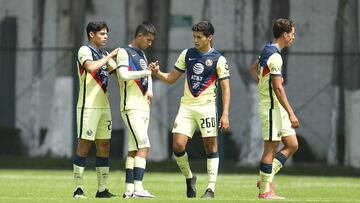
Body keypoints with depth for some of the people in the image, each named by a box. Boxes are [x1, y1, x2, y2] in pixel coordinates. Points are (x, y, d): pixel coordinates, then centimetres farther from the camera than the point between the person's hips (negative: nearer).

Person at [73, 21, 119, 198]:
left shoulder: (103, 55, 18)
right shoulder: (85, 50, -6)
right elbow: (91, 67, -25)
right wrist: (109, 56, -17)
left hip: (104, 106, 8)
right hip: (88, 106, -8)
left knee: (104, 146, 5)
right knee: (84, 145, -7)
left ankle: (102, 189, 8)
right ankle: (78, 189, -5)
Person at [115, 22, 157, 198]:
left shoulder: (142, 55, 20)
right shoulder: (124, 52, -7)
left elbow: (147, 75, 23)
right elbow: (124, 75, -21)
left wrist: (150, 91, 3)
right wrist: (146, 72, -15)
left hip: (144, 107, 9)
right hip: (131, 107, -9)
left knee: (133, 150, 8)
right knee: (143, 146, -18)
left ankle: (129, 189, 10)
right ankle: (138, 188, -23)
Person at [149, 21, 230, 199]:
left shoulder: (218, 59, -1)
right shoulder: (187, 54, 11)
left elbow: (226, 88, -3)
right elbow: (171, 78, 16)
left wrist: (225, 114, -11)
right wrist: (157, 73, -5)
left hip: (206, 106, -3)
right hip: (186, 106, 3)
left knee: (211, 147, -5)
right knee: (178, 145, -9)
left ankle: (211, 189, -1)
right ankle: (189, 178, 14)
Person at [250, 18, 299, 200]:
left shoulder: (267, 50, 12)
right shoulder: (275, 56, -18)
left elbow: (254, 68, 32)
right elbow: (278, 88, -22)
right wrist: (291, 113, -20)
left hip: (278, 108, 10)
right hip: (272, 108, -10)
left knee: (292, 145, 9)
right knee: (271, 148, -5)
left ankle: (266, 179, 10)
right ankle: (265, 190, 0)